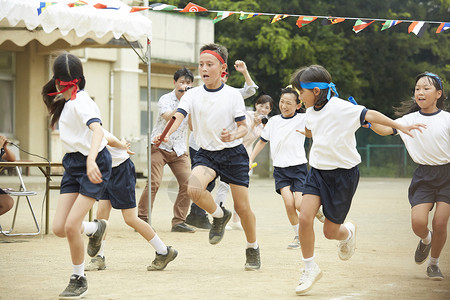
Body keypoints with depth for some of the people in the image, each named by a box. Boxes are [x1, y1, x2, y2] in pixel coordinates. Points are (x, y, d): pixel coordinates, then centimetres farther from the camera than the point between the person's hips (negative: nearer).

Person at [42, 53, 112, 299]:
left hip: (93, 164, -8)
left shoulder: (80, 101, -17)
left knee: (71, 226, -14)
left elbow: (97, 129, -34)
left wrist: (91, 160, -48)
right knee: (59, 228, -1)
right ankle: (96, 228, 29)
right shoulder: (67, 101, 13)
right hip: (73, 164, 8)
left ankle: (79, 280, 4)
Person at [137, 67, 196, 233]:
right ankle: (142, 219, -8)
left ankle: (179, 221, 0)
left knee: (187, 183, -8)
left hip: (179, 150, 5)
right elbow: (169, 118, -26)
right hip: (160, 146, -4)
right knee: (154, 183, -16)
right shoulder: (165, 99, -6)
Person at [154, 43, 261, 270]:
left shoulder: (233, 95, -4)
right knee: (194, 188, -28)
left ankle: (253, 248, 26)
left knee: (242, 207, 0)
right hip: (206, 153, 1)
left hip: (233, 153, -1)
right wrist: (165, 134, -34)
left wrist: (233, 136, -25)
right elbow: (178, 116, -13)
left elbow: (243, 127, -2)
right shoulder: (193, 94, 0)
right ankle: (219, 215, 3)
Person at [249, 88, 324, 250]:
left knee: (300, 205, -12)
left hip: (298, 166, -2)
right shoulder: (273, 121, 10)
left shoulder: (303, 119, -1)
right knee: (289, 204, -14)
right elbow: (262, 141, 20)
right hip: (280, 168, 2)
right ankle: (298, 237, 4)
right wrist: (250, 159, 16)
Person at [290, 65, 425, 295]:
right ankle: (310, 269, 3)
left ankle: (348, 232, 39)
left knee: (331, 231, 0)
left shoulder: (339, 108, -19)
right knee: (304, 218, -14)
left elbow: (369, 115, -26)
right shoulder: (311, 113, 4)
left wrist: (399, 126, -30)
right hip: (318, 172, 6)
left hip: (343, 174, -6)